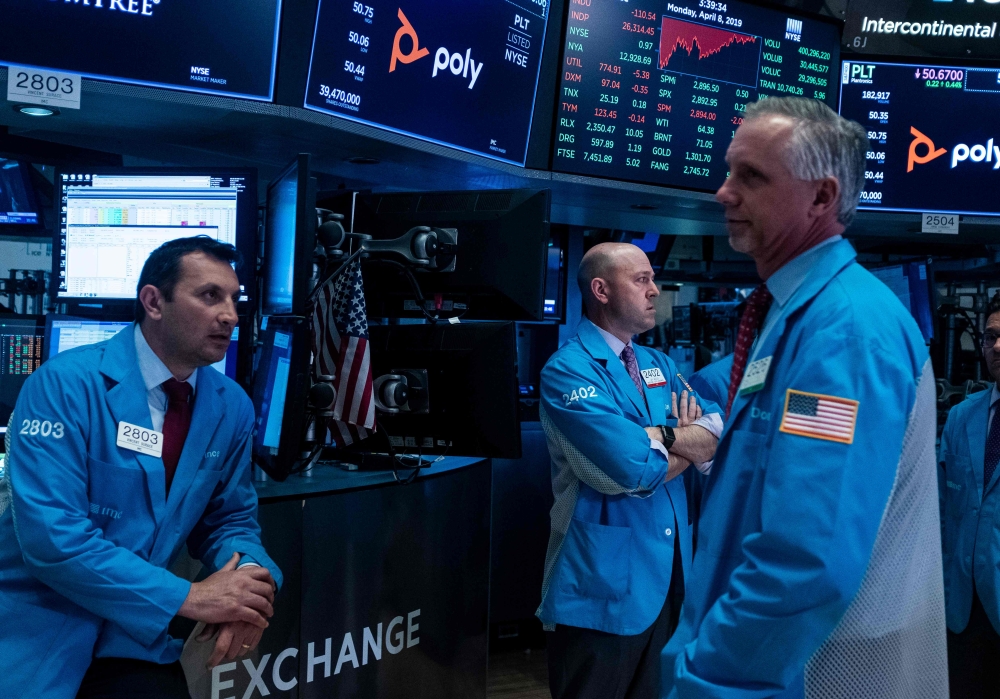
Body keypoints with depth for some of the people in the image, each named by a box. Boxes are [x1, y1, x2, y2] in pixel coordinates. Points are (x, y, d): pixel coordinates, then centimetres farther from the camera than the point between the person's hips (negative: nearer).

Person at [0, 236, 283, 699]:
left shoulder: (232, 407, 0)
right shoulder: (65, 384, -16)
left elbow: (230, 518, 10)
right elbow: (51, 534, -23)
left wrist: (250, 577, -13)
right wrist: (189, 597, -23)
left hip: (132, 638, 4)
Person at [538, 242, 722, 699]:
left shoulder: (659, 365, 12)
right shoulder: (568, 370, -14)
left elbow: (717, 433, 0)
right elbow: (631, 469, -23)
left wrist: (662, 435, -18)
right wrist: (686, 446, -5)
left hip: (669, 572, 8)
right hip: (604, 582, -8)